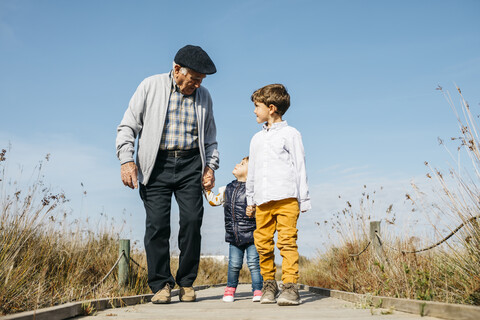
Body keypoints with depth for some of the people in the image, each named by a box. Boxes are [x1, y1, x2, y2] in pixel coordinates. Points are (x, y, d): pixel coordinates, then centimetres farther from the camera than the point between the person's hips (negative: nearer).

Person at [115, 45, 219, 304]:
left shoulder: (203, 96, 13)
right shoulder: (151, 86, 4)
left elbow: (209, 138, 22)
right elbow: (128, 126, 4)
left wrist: (211, 166, 7)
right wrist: (126, 159, -8)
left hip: (190, 165, 2)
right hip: (156, 164, -2)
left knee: (192, 221, -8)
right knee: (157, 224, -8)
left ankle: (186, 283, 7)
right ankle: (161, 285, 3)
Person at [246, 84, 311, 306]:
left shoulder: (290, 134, 6)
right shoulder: (257, 139, 22)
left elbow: (300, 167, 4)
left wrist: (303, 200, 0)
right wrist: (250, 200, 22)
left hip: (286, 198, -5)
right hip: (262, 201, 5)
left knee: (287, 241, -11)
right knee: (263, 243, 1)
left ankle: (290, 286, -10)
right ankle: (269, 284, 12)